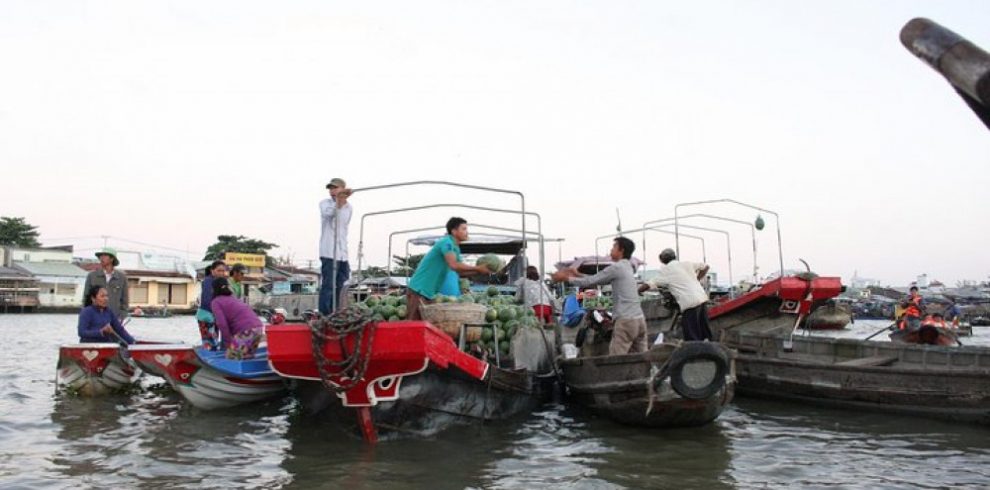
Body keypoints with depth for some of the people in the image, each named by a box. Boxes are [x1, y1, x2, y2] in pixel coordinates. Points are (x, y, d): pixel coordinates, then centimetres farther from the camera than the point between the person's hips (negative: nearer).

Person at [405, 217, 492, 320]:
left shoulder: (455, 248, 14)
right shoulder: (446, 242, -15)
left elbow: (460, 271, 15)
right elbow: (454, 265, -28)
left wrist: (478, 271, 1)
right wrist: (477, 268, -20)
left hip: (429, 293, 10)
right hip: (419, 290, -10)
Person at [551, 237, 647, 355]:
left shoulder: (616, 267, -7)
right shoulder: (627, 267, 21)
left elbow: (590, 282, -3)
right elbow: (597, 279, 26)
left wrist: (565, 278, 7)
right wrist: (578, 274, 24)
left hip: (626, 321, -9)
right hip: (639, 319, 9)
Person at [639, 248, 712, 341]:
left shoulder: (666, 271, 0)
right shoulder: (686, 264, 15)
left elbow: (649, 285, -2)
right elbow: (705, 267, 24)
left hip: (689, 303, -7)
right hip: (702, 298, 7)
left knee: (692, 338, -1)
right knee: (705, 331, 17)